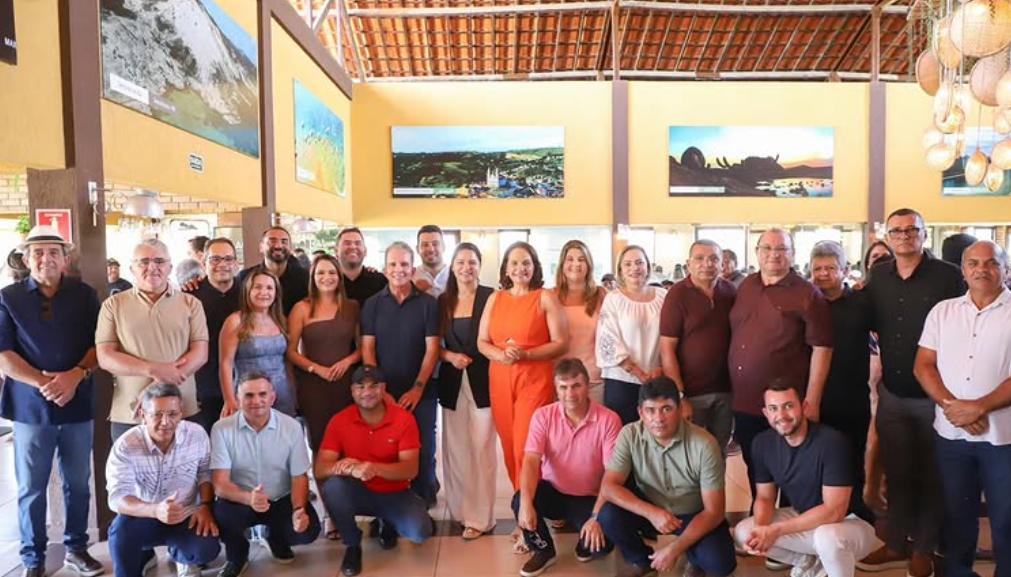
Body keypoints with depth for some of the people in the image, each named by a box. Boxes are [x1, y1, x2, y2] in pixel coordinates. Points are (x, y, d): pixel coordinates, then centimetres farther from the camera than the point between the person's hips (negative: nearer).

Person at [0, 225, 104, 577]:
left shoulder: (85, 295, 5)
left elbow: (100, 344, 3)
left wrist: (76, 375, -14)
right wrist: (43, 383, -16)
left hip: (78, 404, 1)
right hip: (30, 406, -1)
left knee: (78, 483, 10)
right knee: (31, 488, 7)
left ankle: (76, 548, 25)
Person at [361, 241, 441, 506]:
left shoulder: (428, 303, 1)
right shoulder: (372, 304, 5)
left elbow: (431, 349, -2)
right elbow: (367, 349, 2)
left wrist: (418, 388, -10)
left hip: (420, 393, -1)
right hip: (383, 393, 1)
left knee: (423, 452, 3)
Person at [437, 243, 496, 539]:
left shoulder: (491, 297, -4)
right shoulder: (443, 301, 8)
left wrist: (472, 358, -12)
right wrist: (450, 356, -6)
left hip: (482, 381, -4)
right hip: (452, 382, 4)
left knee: (481, 450, 0)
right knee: (455, 449, 9)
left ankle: (480, 517, 10)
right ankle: (459, 509, 24)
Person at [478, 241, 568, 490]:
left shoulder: (546, 298, -1)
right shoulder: (495, 298, 11)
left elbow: (561, 344, -5)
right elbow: (482, 342, 10)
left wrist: (525, 354, -17)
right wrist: (501, 355, -12)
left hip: (535, 381, -4)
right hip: (500, 380, 4)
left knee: (526, 448, -7)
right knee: (509, 446, 9)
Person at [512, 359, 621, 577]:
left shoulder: (609, 420, -16)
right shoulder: (543, 416, -11)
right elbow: (530, 461, -19)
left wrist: (597, 517, -25)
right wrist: (526, 503, -35)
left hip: (588, 498, -1)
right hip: (552, 491, 2)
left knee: (602, 544, -26)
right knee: (519, 501, -28)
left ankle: (585, 545, 16)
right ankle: (543, 551, 3)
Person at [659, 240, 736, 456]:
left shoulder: (730, 290, 3)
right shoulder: (678, 295, -9)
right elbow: (667, 350, -11)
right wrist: (679, 396, -15)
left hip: (725, 389, 4)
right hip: (691, 393, -4)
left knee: (719, 452, 16)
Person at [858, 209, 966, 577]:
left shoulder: (948, 275, -9)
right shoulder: (878, 276, 4)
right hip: (892, 394, 4)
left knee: (932, 476, 11)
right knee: (897, 473, 14)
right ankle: (896, 545, 28)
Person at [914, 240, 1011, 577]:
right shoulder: (942, 311, 7)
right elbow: (923, 365, 3)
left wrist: (979, 407, -18)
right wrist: (951, 405, -11)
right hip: (950, 433, 3)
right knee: (956, 516, 15)